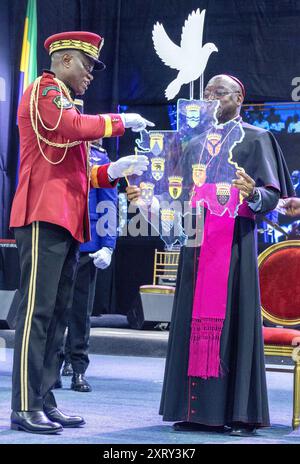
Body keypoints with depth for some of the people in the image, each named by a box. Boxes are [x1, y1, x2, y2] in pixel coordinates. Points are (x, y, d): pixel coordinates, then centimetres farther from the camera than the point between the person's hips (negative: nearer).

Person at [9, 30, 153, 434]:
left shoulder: (64, 102, 27)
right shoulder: (45, 89, -1)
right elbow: (74, 127, -22)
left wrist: (112, 172, 11)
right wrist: (121, 122, -9)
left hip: (65, 221, 10)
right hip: (45, 217, -10)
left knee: (57, 315, 7)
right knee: (37, 311, -12)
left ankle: (44, 402, 9)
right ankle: (25, 408, -13)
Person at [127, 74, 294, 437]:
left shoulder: (255, 139, 4)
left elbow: (272, 197, -5)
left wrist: (252, 193, -26)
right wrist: (146, 195, 0)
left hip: (235, 240, -5)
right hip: (196, 241, 5)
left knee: (232, 318, -7)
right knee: (195, 319, 1)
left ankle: (238, 412, -5)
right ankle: (199, 409, 3)